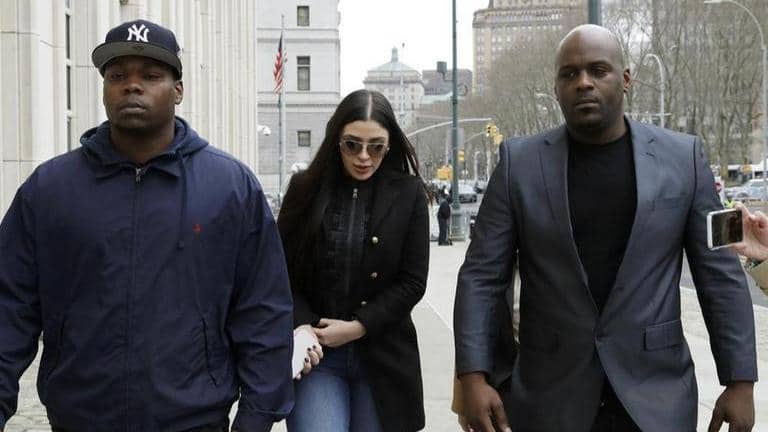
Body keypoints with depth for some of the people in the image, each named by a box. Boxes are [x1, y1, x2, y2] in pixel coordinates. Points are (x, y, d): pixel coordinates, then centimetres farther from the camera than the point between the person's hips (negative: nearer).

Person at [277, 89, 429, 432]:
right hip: (315, 353, 0)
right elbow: (283, 272, 3)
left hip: (382, 356, 0)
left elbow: (413, 282, -2)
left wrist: (357, 327, -11)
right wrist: (302, 327, -13)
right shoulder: (305, 189, 2)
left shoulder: (408, 194, -2)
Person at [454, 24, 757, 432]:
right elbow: (481, 276, -3)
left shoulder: (682, 157, -1)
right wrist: (473, 376, -12)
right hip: (548, 396, 0)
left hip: (656, 395, 0)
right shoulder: (519, 161, -2)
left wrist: (740, 380, -2)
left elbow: (720, 275, 1)